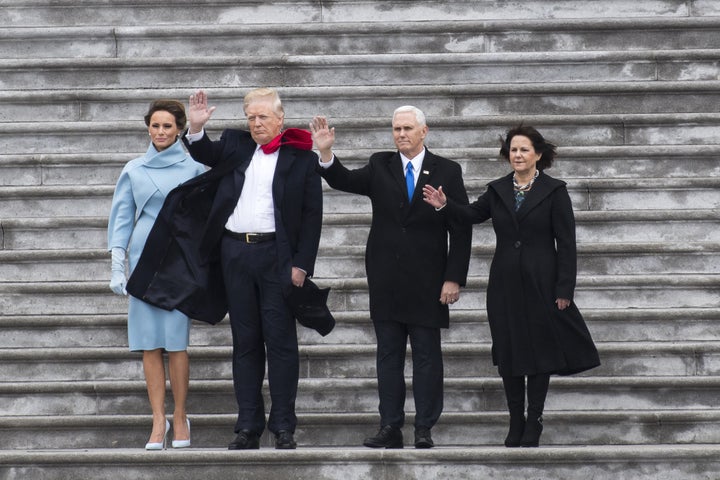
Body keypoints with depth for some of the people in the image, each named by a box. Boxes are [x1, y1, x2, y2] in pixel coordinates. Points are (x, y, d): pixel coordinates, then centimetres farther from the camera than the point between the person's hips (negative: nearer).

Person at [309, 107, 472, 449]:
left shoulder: (447, 171, 1)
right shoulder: (380, 166, 7)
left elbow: (461, 230, -1)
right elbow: (344, 181, -8)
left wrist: (454, 278, -7)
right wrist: (326, 154, -26)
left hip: (427, 281, -2)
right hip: (386, 278, 2)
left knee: (427, 356, 2)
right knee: (388, 355, 6)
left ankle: (424, 429, 6)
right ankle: (390, 428, 10)